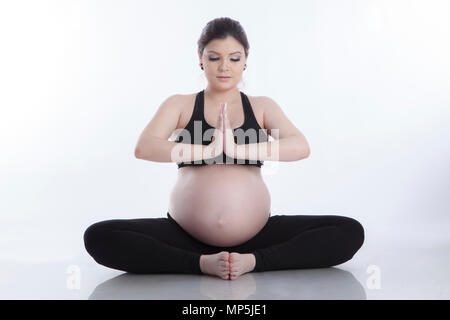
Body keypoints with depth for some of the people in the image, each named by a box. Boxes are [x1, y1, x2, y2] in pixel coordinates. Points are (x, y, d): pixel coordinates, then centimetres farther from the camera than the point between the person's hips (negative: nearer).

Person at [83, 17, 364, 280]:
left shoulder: (262, 107, 10)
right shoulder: (180, 105, 8)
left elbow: (301, 147, -9)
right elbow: (143, 148, -10)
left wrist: (237, 148, -21)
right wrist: (207, 150, -21)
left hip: (256, 234, 1)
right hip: (186, 234, 0)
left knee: (350, 232, -16)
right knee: (99, 237, -21)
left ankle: (252, 261, -15)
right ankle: (202, 263, -18)